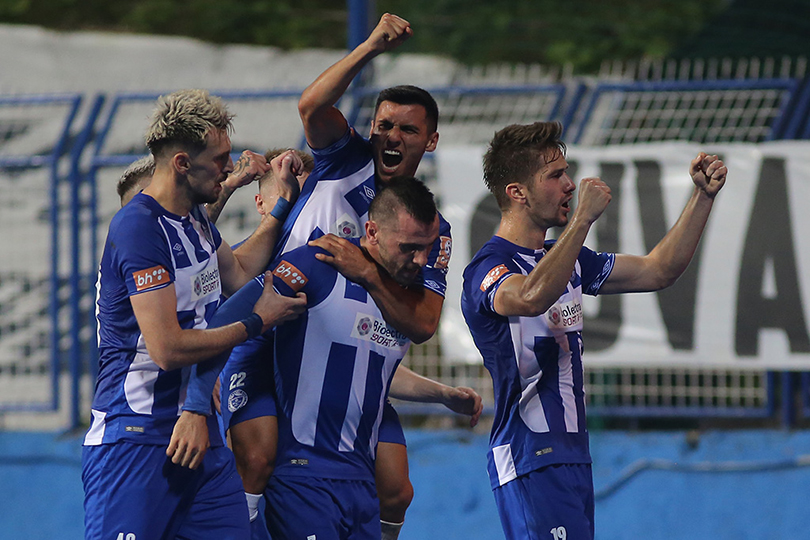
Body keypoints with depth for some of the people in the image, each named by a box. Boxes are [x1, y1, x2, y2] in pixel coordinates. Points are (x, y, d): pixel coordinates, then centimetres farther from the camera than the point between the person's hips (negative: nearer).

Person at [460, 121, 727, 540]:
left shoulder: (565, 258, 18)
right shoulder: (487, 268, -12)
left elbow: (657, 271, 21)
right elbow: (532, 297, -35)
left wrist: (703, 196, 12)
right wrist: (583, 218, -31)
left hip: (572, 456, 9)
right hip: (529, 463, -9)